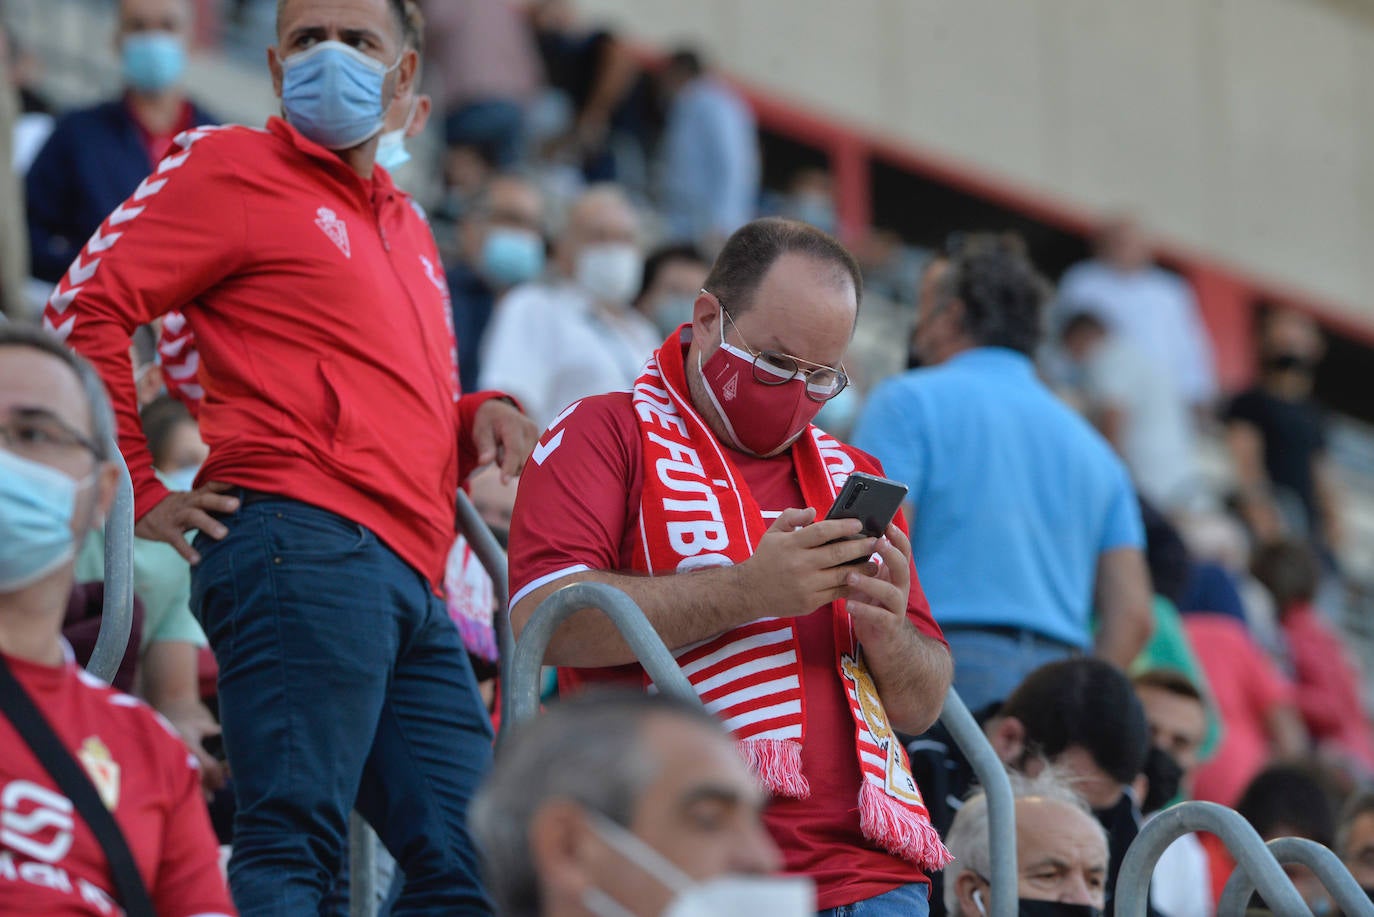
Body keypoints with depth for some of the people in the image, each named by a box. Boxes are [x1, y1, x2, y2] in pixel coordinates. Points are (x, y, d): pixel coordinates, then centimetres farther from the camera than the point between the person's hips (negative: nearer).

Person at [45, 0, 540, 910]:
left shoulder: (406, 225, 29)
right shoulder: (234, 167, 5)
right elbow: (84, 309, -4)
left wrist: (479, 416, 14)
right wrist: (141, 495, -7)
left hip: (413, 580, 9)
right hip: (305, 537, -8)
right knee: (292, 843, -17)